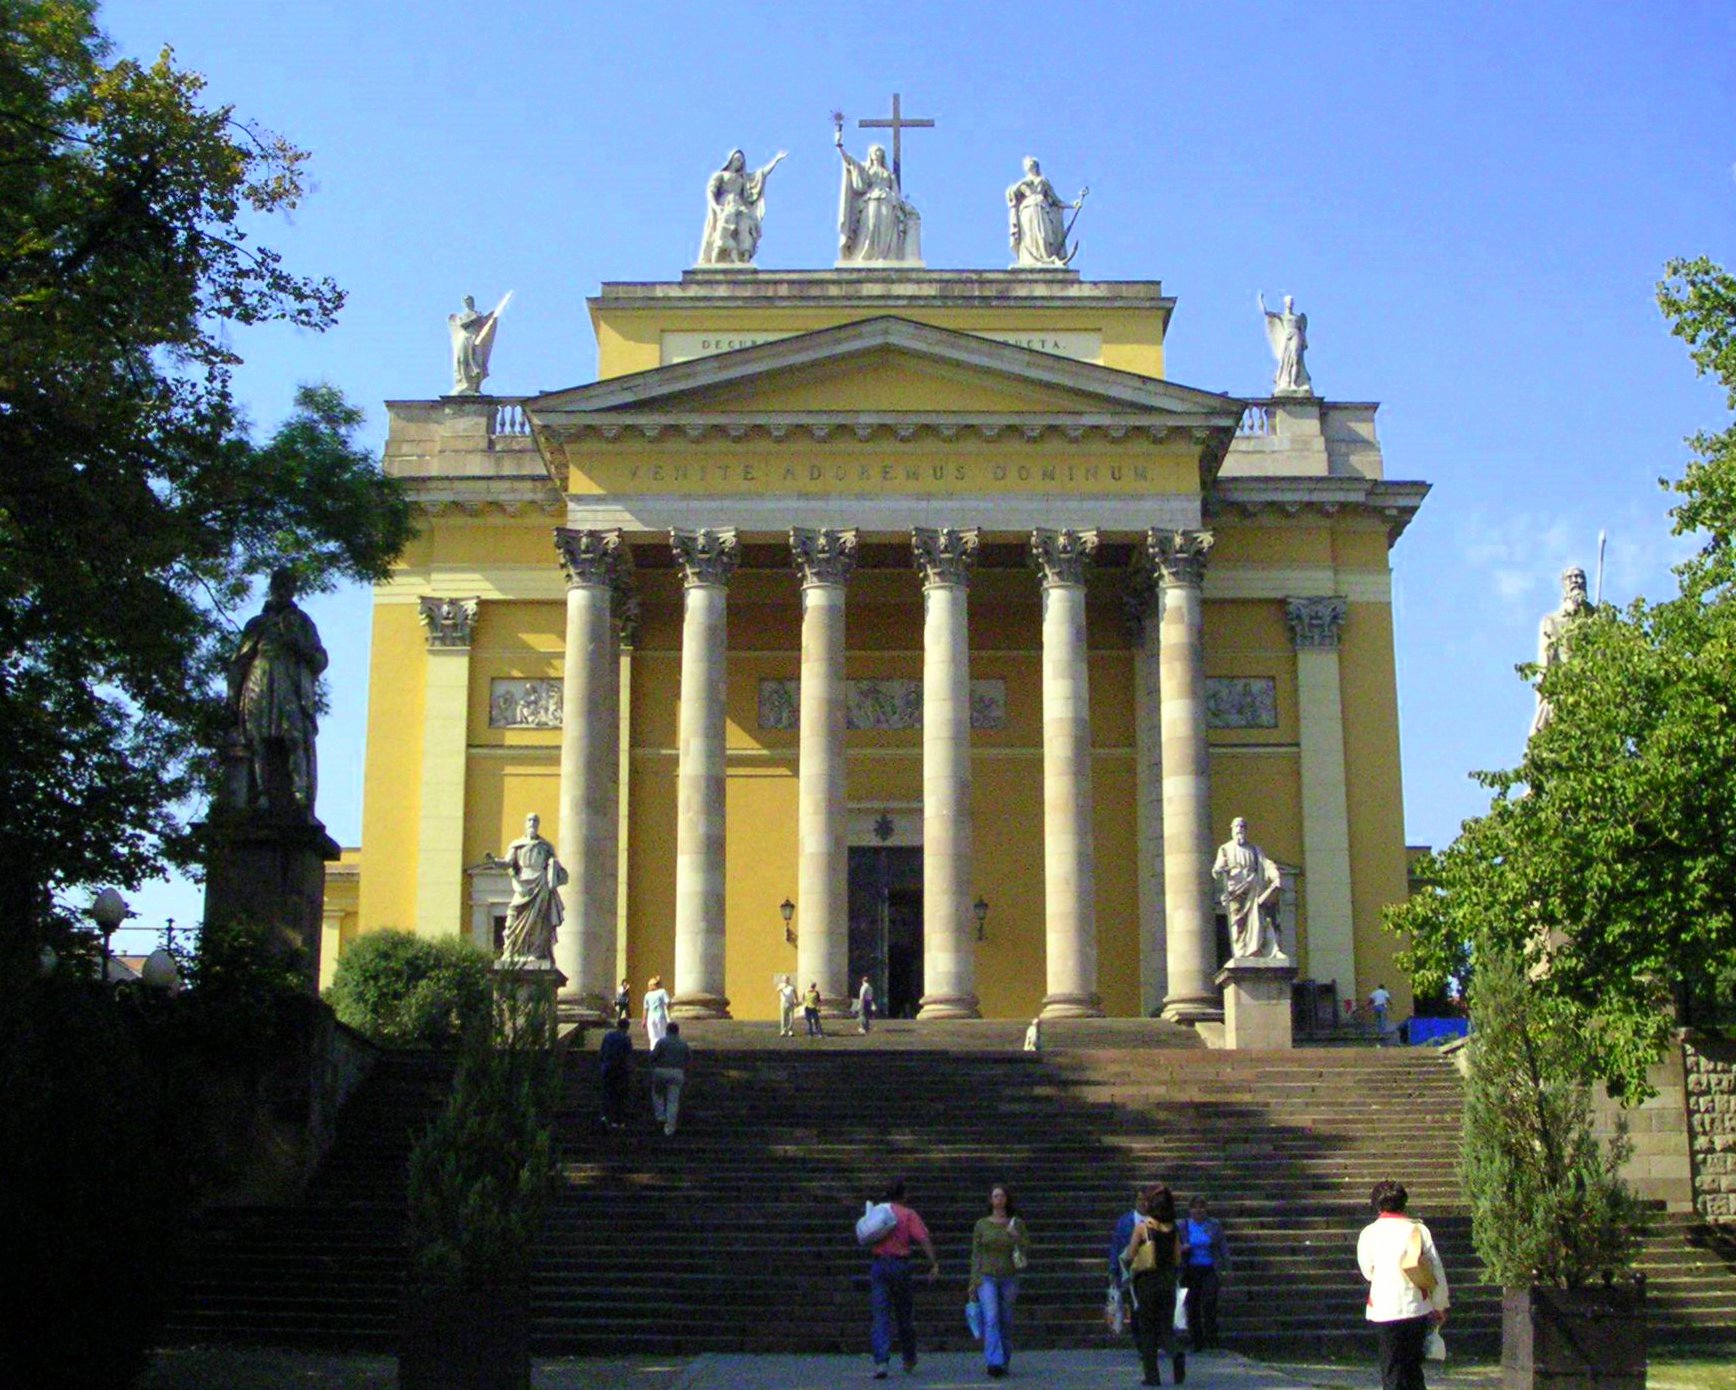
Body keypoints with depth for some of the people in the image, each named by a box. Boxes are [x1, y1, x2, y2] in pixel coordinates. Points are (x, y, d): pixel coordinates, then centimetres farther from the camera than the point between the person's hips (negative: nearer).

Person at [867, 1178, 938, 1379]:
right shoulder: (908, 1214, -2)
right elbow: (924, 1240, -11)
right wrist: (934, 1264, -14)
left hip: (878, 1265, 1)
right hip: (900, 1265, -1)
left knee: (881, 1316, -2)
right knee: (905, 1314, 14)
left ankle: (881, 1361, -17)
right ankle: (909, 1360, 28)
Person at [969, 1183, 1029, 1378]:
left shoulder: (1016, 1224, 6)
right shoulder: (982, 1225, 5)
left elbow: (1027, 1248, 4)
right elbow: (976, 1255, 7)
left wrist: (1016, 1236, -14)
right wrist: (973, 1283, 4)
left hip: (1009, 1279, 1)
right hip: (987, 1278, -1)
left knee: (1005, 1322, 5)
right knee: (991, 1319, -16)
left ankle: (1003, 1362, 18)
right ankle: (993, 1363, -24)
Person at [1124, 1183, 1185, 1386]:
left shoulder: (1142, 1225, -9)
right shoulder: (1173, 1227, 2)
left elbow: (1129, 1256, -7)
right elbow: (1178, 1260, 5)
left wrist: (1125, 1256, 15)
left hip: (1146, 1281, -3)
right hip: (1168, 1281, 3)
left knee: (1147, 1330, 7)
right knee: (1166, 1326, 11)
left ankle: (1152, 1375, 5)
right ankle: (1176, 1353, -19)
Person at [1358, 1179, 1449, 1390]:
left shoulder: (1369, 1233, -5)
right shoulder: (1418, 1229, 0)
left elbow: (1368, 1272, 7)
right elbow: (1436, 1269, 2)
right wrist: (1440, 1306, 12)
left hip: (1385, 1311, -2)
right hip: (1418, 1309, 3)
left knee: (1392, 1372, 4)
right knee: (1413, 1369, 19)